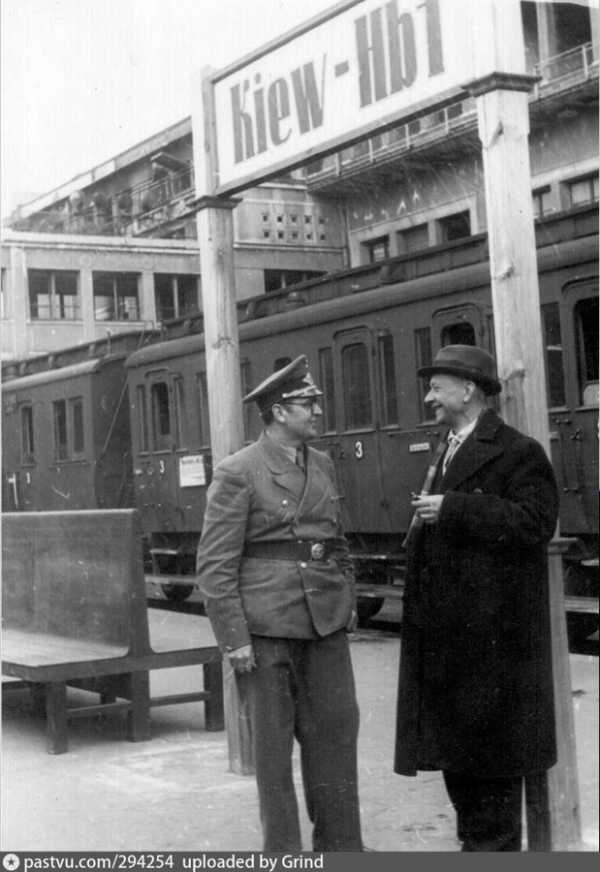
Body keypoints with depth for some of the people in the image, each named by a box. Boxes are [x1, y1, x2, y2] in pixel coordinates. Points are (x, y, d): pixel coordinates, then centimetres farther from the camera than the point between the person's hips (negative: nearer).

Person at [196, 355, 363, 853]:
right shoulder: (238, 473, -8)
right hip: (266, 627, -6)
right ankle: (283, 851, 17)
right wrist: (234, 639, -13)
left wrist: (349, 602, 14)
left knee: (336, 729, 8)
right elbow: (215, 564, -10)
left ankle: (341, 845, 21)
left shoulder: (322, 465, 11)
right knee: (273, 740, 5)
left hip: (325, 624, 6)